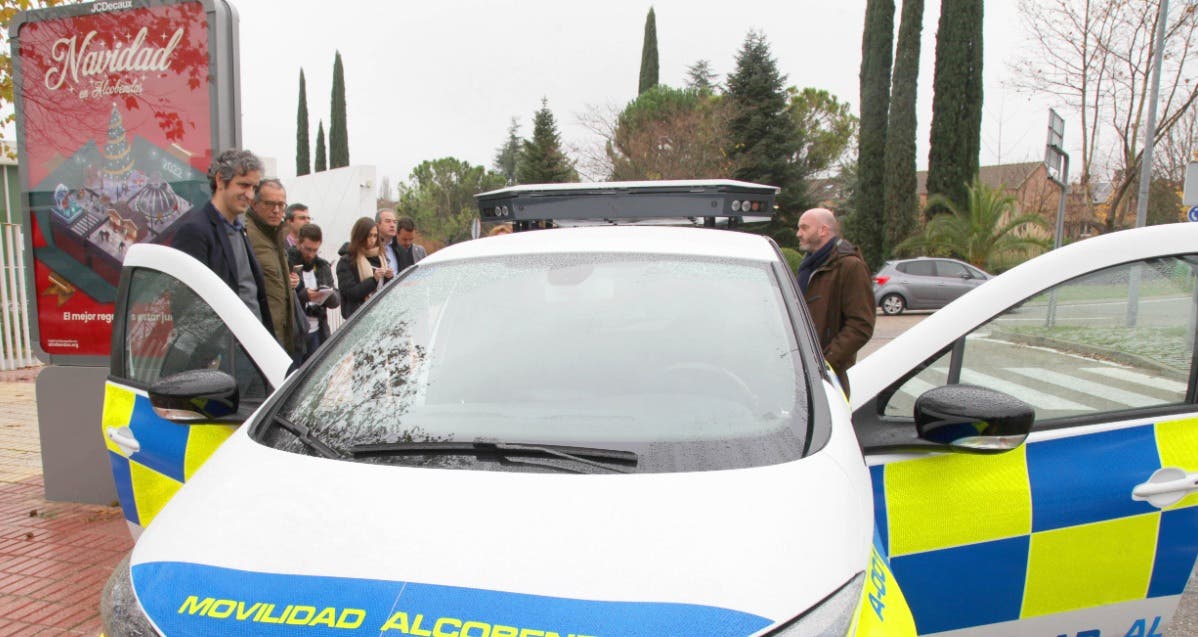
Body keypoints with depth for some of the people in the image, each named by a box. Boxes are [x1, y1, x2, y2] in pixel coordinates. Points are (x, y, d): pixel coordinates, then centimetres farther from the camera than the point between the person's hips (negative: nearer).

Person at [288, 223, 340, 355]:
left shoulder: (322, 266, 13)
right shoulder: (287, 263, -4)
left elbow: (337, 300, 11)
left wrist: (329, 295, -11)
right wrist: (303, 295, -23)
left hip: (317, 332, 4)